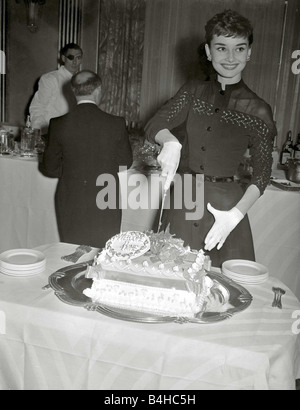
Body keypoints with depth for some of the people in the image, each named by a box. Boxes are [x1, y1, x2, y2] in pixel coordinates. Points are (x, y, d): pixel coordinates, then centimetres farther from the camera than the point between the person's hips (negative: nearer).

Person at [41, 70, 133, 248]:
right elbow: (125, 162, 3)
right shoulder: (116, 124, -10)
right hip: (106, 205, -1)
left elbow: (50, 167, 1)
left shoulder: (58, 124, -7)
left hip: (70, 203, 1)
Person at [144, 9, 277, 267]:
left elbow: (262, 173, -2)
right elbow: (154, 126, -3)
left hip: (225, 204, -2)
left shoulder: (258, 110, -2)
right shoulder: (193, 92, 7)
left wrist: (236, 214, -17)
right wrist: (170, 141, -27)